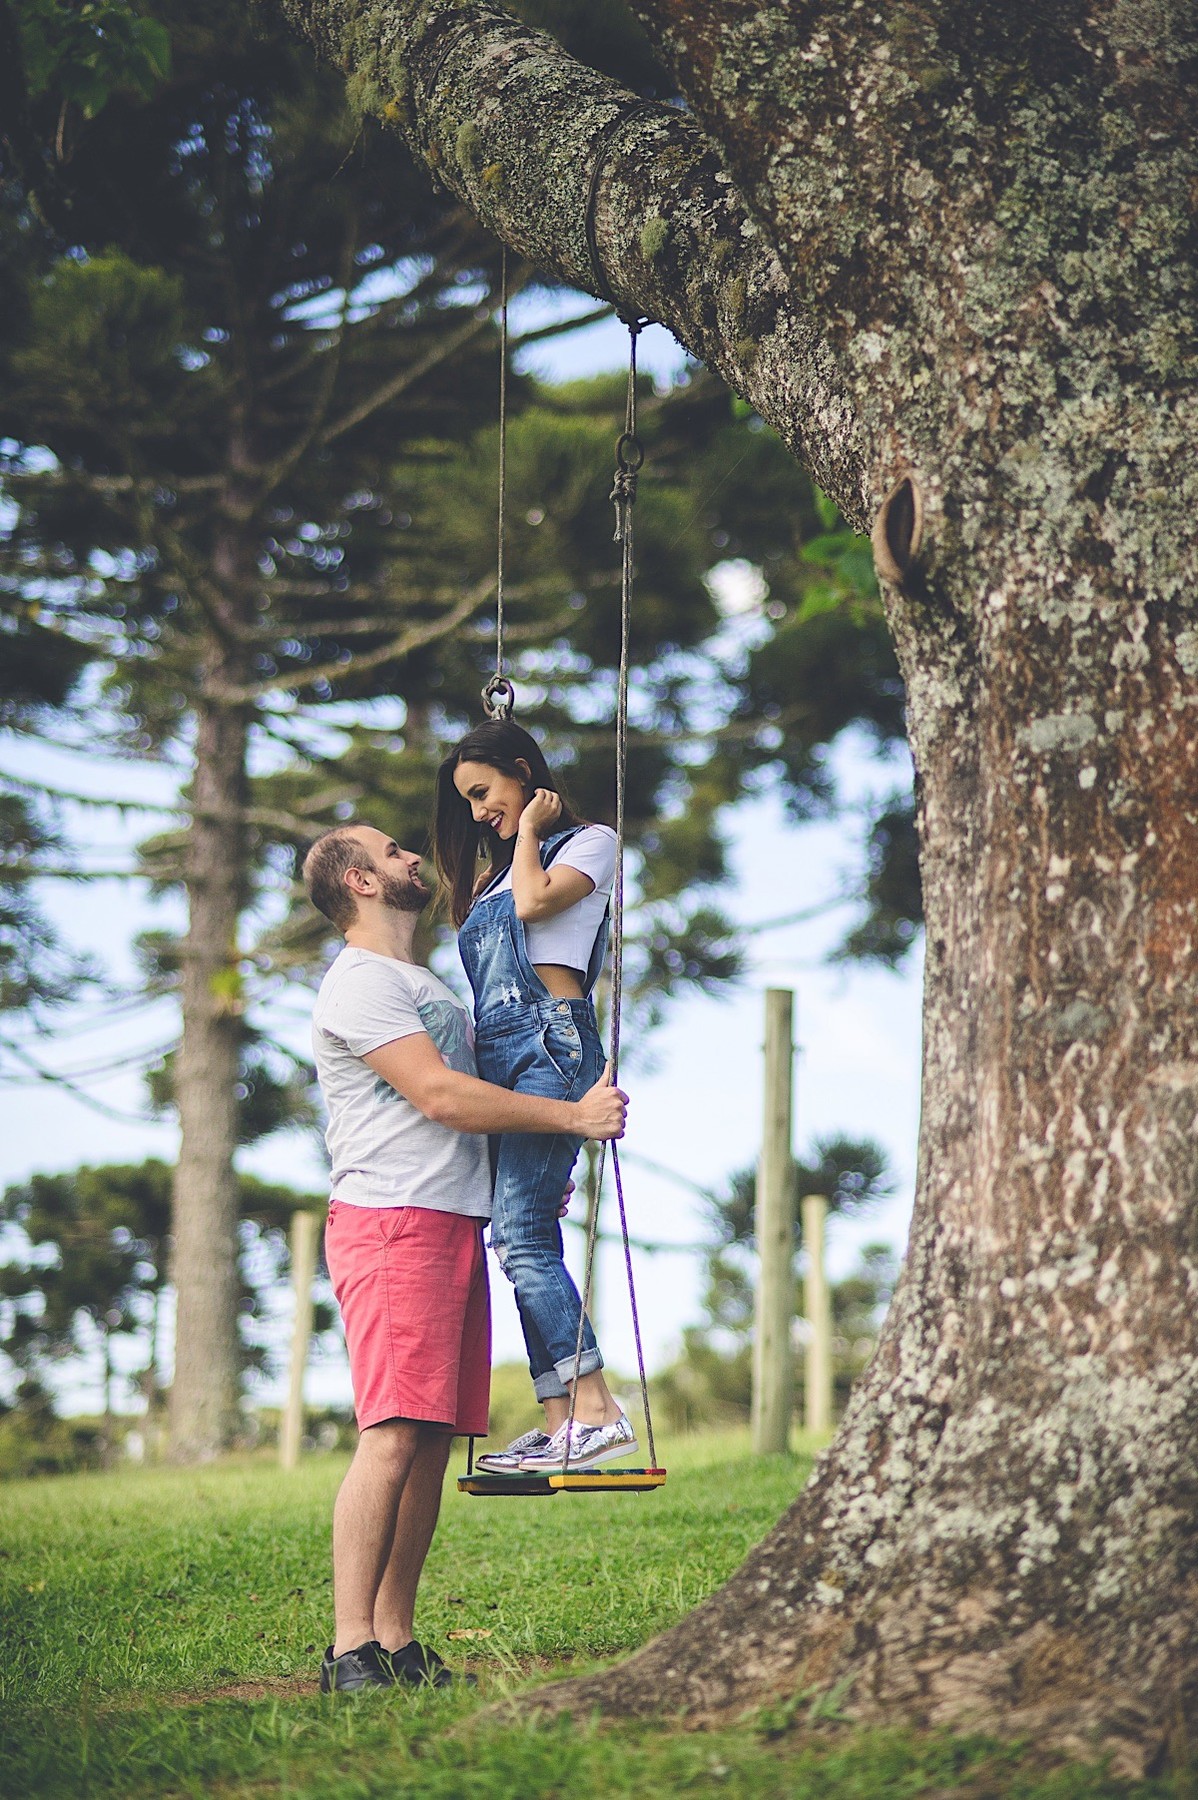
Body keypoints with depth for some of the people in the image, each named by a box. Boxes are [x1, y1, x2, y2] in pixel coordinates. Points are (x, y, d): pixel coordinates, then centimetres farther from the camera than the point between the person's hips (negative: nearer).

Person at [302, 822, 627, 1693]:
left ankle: (398, 1642, 6)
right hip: (389, 1221, -9)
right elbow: (441, 1096, -14)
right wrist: (574, 1116, -10)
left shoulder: (426, 983, 26)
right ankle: (351, 1649, -16)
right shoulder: (360, 983, -6)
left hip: (457, 1222, 9)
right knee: (393, 1438, -16)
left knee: (432, 1440, 4)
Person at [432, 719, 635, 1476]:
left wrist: (528, 830, 3)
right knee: (525, 1241, -2)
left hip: (548, 1043, -8)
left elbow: (535, 902, -8)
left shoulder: (589, 842, 10)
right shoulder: (498, 873, 30)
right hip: (494, 1057, 8)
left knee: (521, 1236, -21)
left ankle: (597, 1411, -25)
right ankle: (559, 1423, -6)